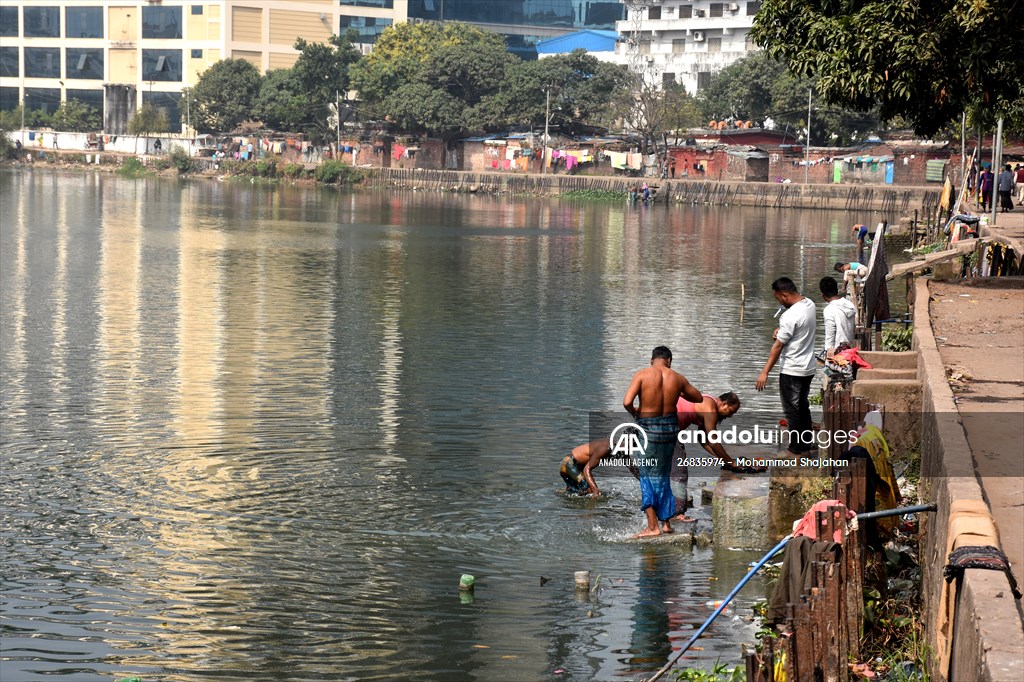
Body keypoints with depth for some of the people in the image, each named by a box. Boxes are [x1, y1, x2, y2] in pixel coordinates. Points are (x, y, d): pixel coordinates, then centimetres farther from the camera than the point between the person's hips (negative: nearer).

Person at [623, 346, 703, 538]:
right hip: (670, 426, 4)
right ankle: (665, 522, 23)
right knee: (663, 476, 18)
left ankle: (653, 526, 1)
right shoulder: (677, 378, 0)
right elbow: (699, 398, 15)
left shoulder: (642, 375, -11)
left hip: (648, 428, -4)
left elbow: (627, 402, -21)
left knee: (648, 476, 4)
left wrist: (634, 413, 1)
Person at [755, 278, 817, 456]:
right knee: (803, 406, 21)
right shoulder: (809, 304, 2)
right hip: (808, 367, 9)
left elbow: (778, 346, -22)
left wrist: (765, 372, -18)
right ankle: (807, 442, 29)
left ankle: (796, 449, 9)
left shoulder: (790, 316, -25)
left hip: (791, 371, -9)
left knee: (792, 409, 2)